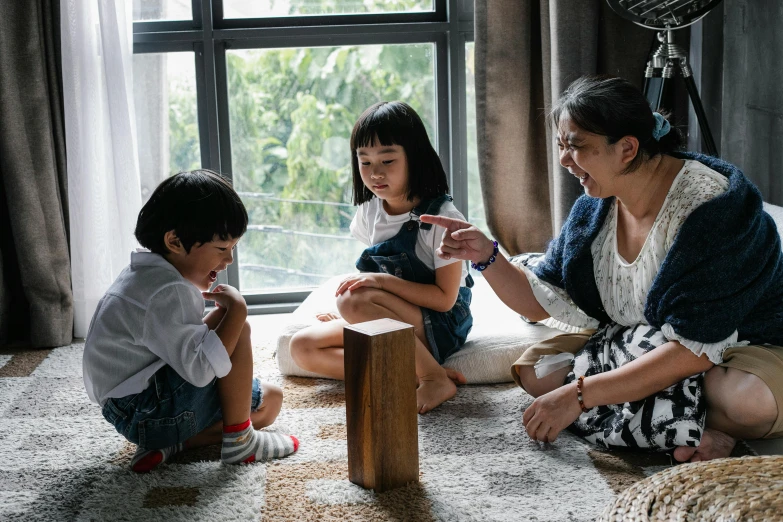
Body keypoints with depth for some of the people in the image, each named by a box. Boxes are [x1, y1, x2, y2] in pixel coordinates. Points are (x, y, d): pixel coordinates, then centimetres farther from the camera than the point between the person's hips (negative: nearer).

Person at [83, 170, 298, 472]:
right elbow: (201, 368, -32)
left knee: (270, 401, 14)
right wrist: (235, 310, -24)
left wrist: (221, 313, 1)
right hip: (145, 414, -11)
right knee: (239, 331, -17)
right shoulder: (166, 293, -24)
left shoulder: (150, 277, 9)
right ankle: (239, 440, -6)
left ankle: (169, 443, 2)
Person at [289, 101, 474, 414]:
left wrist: (382, 281, -25)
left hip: (442, 323, -7)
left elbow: (444, 297, -18)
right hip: (390, 320, 7)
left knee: (355, 302, -33)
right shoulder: (369, 212, 4)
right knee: (302, 347, -10)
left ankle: (435, 379, -19)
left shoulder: (442, 217, -16)